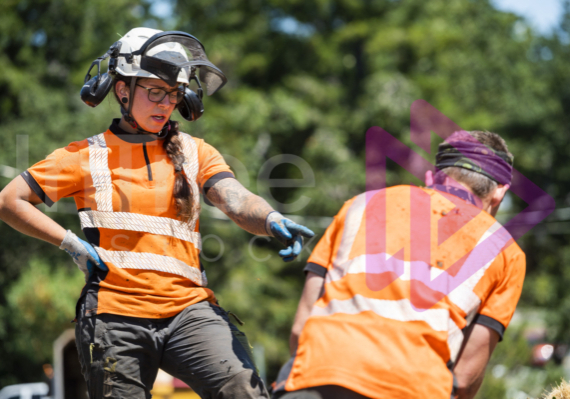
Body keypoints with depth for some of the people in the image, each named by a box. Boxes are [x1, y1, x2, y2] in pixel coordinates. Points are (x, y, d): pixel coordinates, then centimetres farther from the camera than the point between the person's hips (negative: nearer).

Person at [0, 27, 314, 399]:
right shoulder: (88, 156, 9)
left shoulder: (195, 153, 14)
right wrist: (71, 243, 0)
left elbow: (237, 201, -4)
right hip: (115, 317, -1)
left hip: (189, 311, 1)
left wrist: (271, 219, -26)